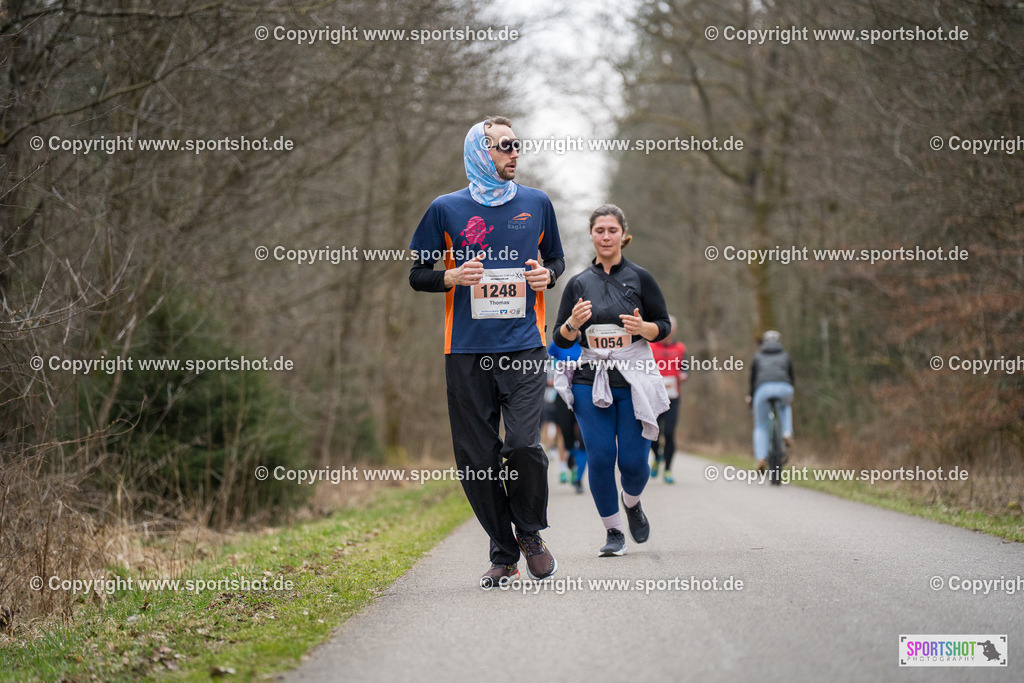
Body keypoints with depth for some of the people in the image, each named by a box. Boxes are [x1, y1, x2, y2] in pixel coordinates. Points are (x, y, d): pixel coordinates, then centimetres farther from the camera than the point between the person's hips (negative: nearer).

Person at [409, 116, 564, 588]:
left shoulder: (536, 204, 11)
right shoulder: (446, 209, 6)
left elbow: (555, 258, 24)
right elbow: (417, 275, 10)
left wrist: (547, 275, 2)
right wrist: (452, 277, -9)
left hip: (524, 346, 0)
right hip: (467, 351, 0)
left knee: (523, 443, -15)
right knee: (477, 457, 0)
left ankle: (530, 533, 11)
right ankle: (503, 553, 13)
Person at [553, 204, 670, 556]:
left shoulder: (640, 278, 4)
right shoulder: (578, 284, 8)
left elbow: (664, 326, 6)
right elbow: (561, 339, 9)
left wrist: (642, 327, -15)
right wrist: (573, 324, -13)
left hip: (634, 380, -1)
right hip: (590, 381, 1)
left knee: (634, 460, -5)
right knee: (600, 458, -6)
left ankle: (632, 502, 30)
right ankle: (613, 531, 11)